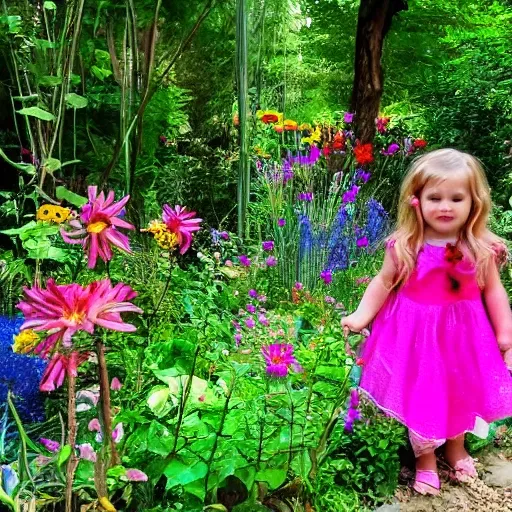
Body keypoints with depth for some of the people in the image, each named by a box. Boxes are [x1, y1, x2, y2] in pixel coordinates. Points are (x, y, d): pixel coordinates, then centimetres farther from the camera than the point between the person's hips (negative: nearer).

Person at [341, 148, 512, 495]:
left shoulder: (482, 248, -12)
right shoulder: (405, 245, -15)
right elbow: (383, 283, -3)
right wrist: (362, 316, -7)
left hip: (462, 333, 2)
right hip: (415, 332, -1)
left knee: (460, 393, 20)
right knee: (421, 397, 11)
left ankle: (456, 449, 48)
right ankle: (425, 459, 36)